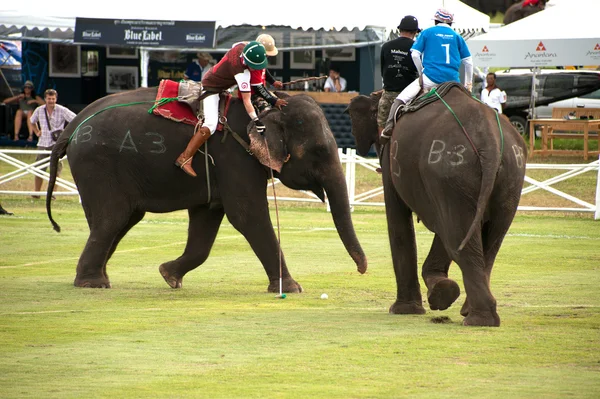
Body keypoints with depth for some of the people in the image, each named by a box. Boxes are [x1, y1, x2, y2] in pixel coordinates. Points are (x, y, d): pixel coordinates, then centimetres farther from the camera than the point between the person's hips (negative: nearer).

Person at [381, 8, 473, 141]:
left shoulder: (428, 32, 7)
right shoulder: (456, 36, 13)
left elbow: (415, 55, 1)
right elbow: (468, 61, 12)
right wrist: (468, 84, 21)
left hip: (431, 77, -2)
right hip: (452, 79, 2)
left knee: (400, 100, 1)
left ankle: (389, 128, -20)